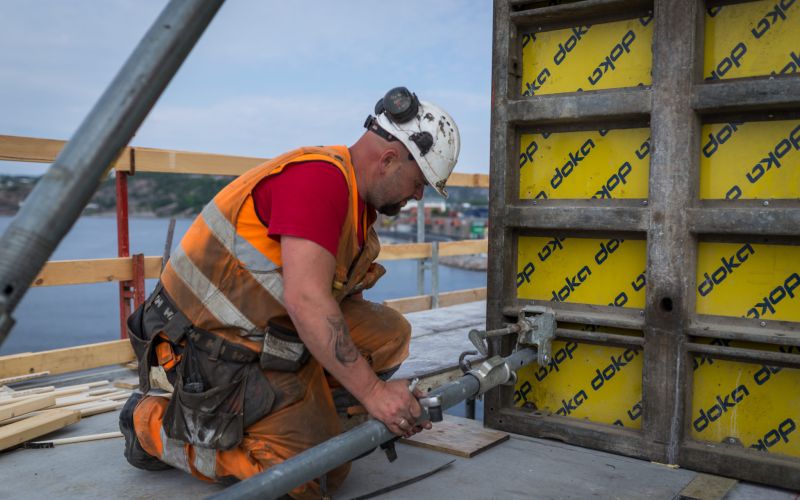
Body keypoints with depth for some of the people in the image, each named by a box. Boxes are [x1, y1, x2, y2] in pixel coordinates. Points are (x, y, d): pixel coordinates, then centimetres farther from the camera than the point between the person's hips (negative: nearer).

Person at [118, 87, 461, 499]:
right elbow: (306, 302, -30)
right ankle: (154, 423, 4)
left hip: (272, 337, 9)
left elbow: (338, 302, 13)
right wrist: (373, 391, -24)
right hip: (212, 353, -9)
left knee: (388, 332, -1)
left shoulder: (358, 203, 9)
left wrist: (397, 403, 11)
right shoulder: (318, 176, -22)